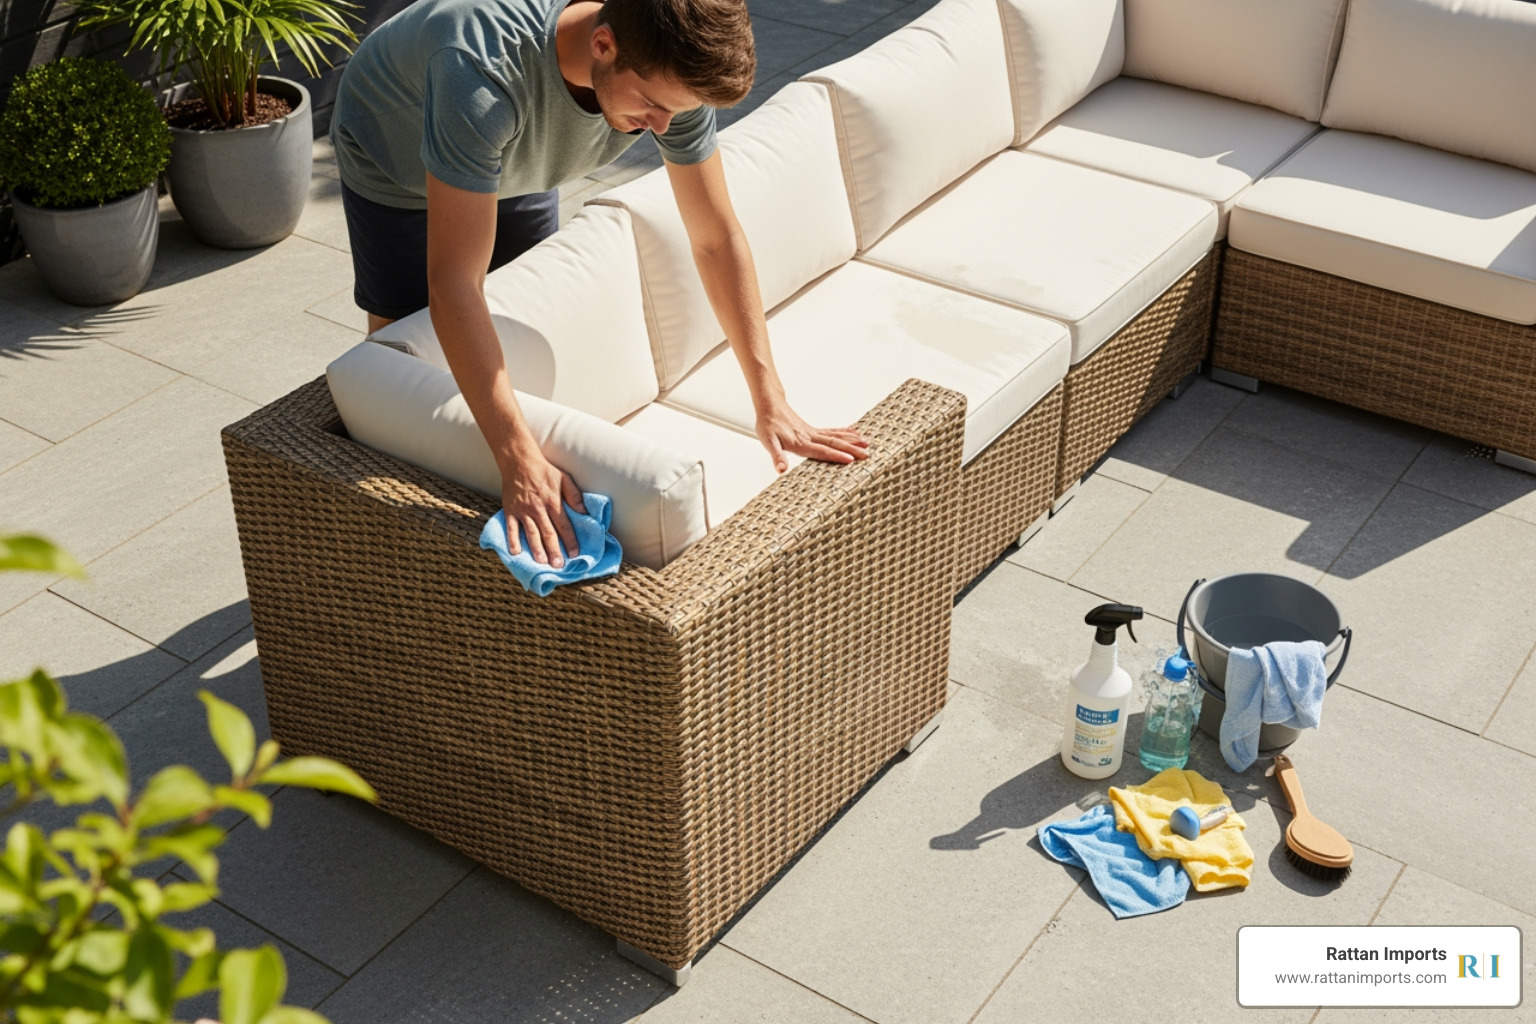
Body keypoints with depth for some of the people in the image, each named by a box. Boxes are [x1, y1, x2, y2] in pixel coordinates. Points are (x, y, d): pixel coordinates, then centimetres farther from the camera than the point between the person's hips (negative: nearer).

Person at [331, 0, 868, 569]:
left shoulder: (670, 73, -33)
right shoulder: (487, 75, -50)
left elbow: (716, 238, -22)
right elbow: (453, 285, -52)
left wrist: (771, 404, -25)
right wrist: (522, 464, -56)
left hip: (516, 164, 5)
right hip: (392, 159, -4)